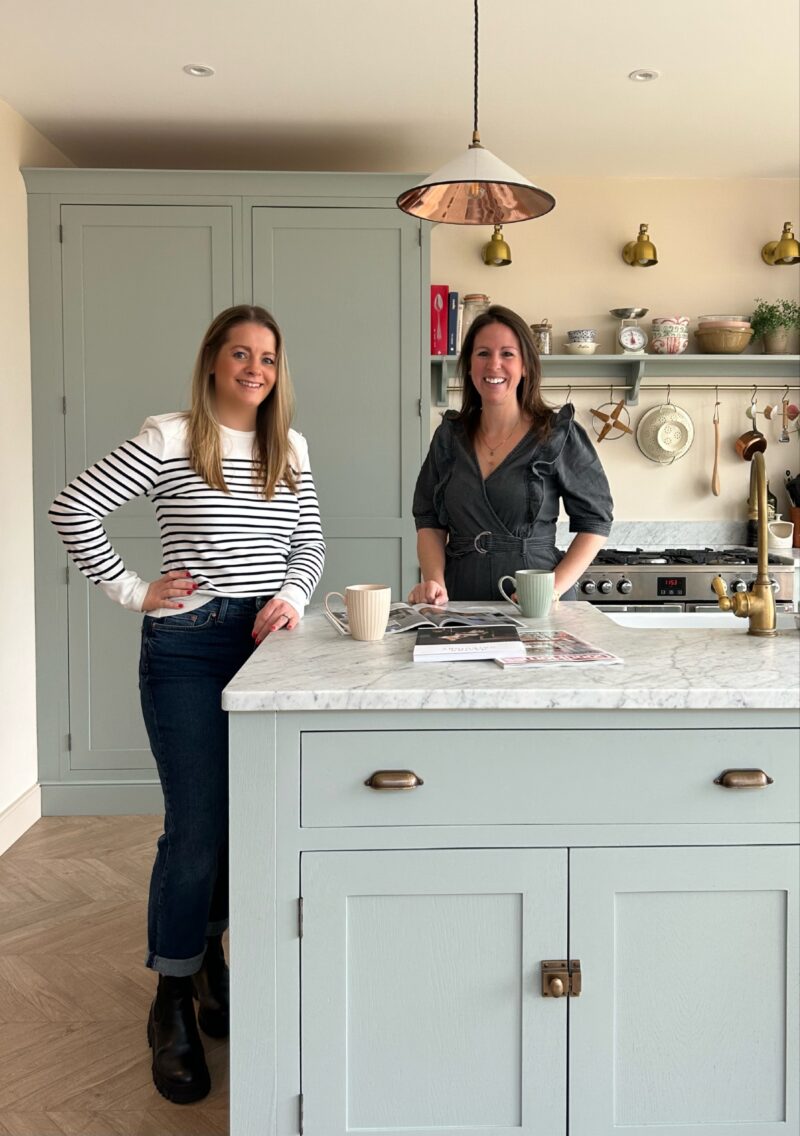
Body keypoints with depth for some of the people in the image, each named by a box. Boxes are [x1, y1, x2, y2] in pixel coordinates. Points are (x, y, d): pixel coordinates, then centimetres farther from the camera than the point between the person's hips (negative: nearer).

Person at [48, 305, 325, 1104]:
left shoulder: (290, 450, 10)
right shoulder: (168, 439, -6)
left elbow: (309, 546, 12)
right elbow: (71, 509, -8)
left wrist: (290, 596, -7)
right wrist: (131, 592, -8)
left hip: (266, 642, 5)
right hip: (186, 648, -5)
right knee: (196, 826, -3)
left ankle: (209, 954, 37)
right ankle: (172, 1007, 16)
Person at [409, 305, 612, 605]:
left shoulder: (558, 435, 1)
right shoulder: (449, 436, 11)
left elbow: (594, 522, 3)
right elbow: (430, 523, 11)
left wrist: (553, 589, -9)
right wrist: (434, 581, -7)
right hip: (460, 599, 2)